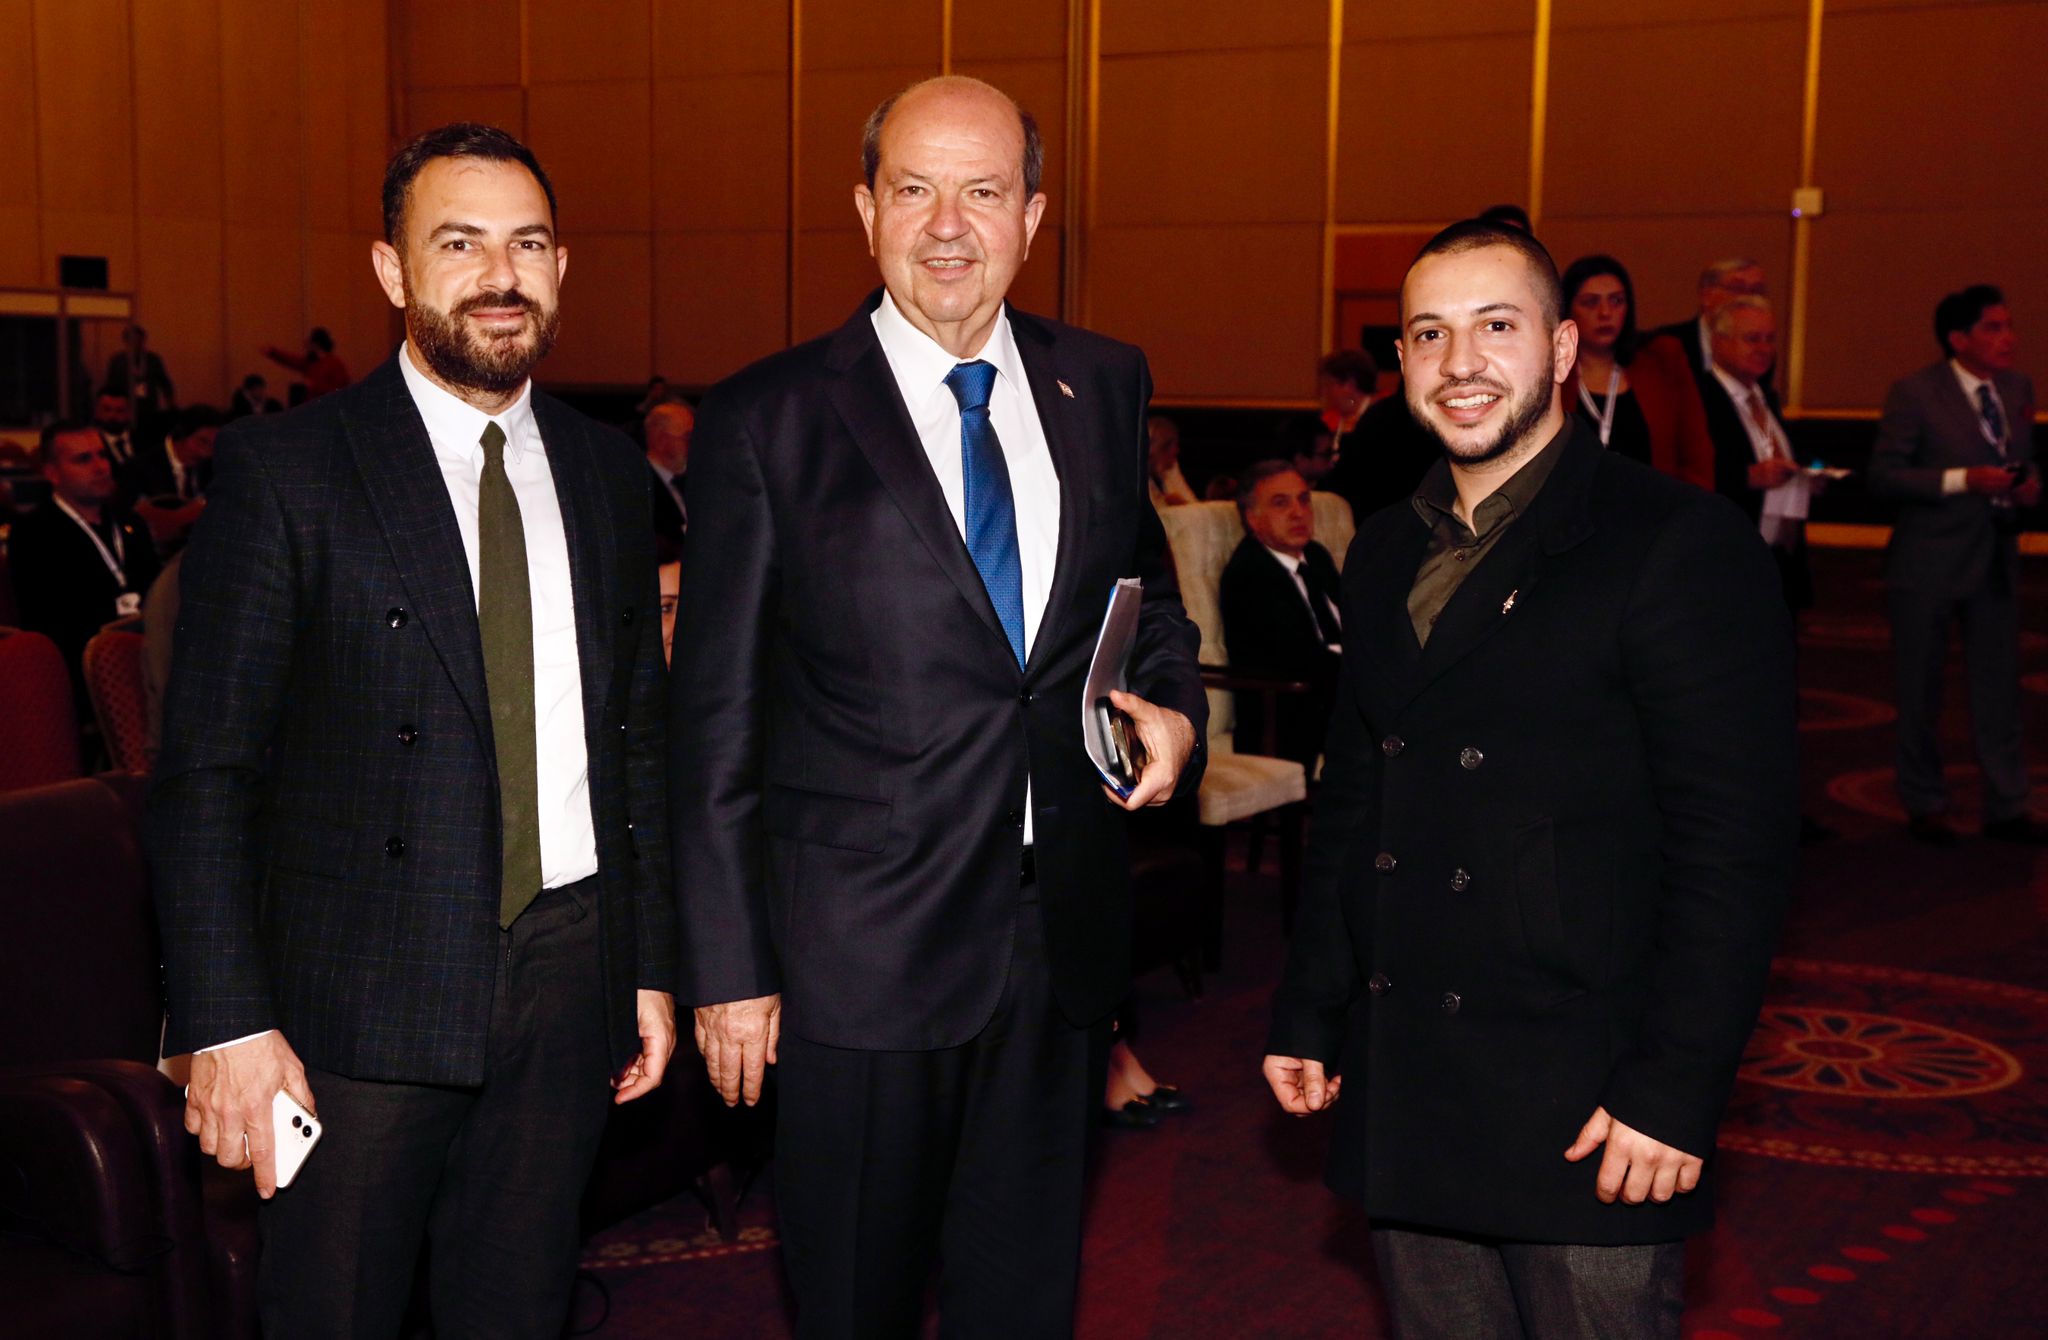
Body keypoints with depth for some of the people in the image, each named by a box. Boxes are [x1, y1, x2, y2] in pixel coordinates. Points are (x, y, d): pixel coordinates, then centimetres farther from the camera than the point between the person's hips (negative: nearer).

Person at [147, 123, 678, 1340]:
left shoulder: (607, 472, 8)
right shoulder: (284, 470, -7)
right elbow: (206, 769, -9)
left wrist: (654, 963, 12)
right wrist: (227, 1021, -14)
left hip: (567, 982, 4)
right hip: (364, 1000, -4)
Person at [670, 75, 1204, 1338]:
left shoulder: (1105, 385, 5)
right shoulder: (766, 420, -7)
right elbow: (716, 721, -6)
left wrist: (1174, 705, -2)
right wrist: (729, 968, -7)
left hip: (1063, 938, 4)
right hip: (860, 947, -3)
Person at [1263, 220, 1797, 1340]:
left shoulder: (1683, 546, -9)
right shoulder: (1386, 554, 12)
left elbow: (1736, 845, -13)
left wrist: (1674, 1088, -17)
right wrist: (1305, 1009, 15)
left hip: (1588, 1111, -6)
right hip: (1401, 1099, 6)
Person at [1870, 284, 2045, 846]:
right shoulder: (1914, 393, -11)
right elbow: (1883, 475, -14)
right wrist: (1963, 480, -21)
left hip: (1996, 561, 5)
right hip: (1929, 565, -5)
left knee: (2000, 688, 9)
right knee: (1920, 691, 7)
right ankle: (1924, 805, 21)